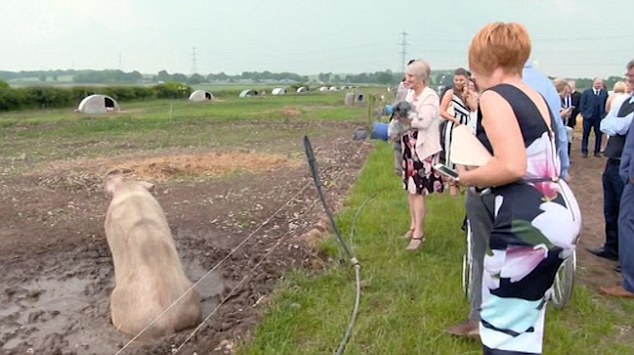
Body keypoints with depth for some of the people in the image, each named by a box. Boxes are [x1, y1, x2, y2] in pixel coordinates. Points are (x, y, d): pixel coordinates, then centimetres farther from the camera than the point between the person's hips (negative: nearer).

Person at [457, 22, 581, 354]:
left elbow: (513, 167, -23)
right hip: (561, 212, 9)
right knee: (526, 313, 23)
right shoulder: (536, 97, 16)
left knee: (503, 324, 4)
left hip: (528, 221, -9)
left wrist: (468, 177, -7)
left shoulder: (494, 97, -10)